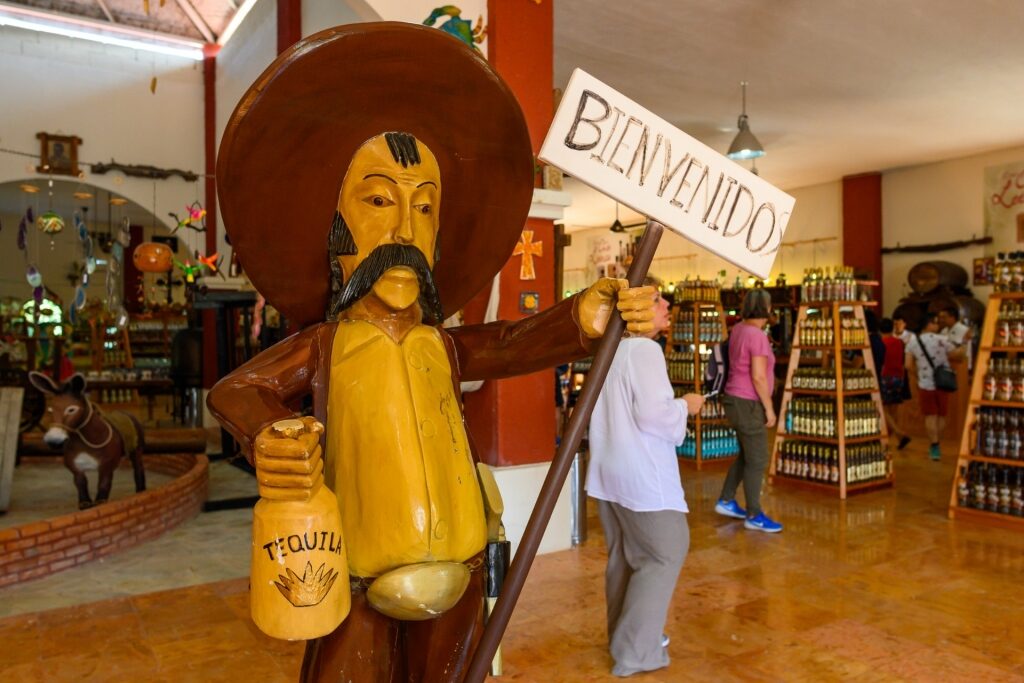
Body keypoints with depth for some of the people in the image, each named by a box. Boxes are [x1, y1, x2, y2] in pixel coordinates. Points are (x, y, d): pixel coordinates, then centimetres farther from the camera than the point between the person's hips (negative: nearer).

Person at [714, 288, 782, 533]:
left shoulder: (738, 329, 4)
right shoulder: (757, 335, -21)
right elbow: (758, 377, -23)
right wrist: (769, 408, -17)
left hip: (738, 400, 10)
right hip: (748, 403, -10)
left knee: (746, 455, 20)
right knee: (757, 460, 0)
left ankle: (726, 502, 29)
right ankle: (754, 516, 10)